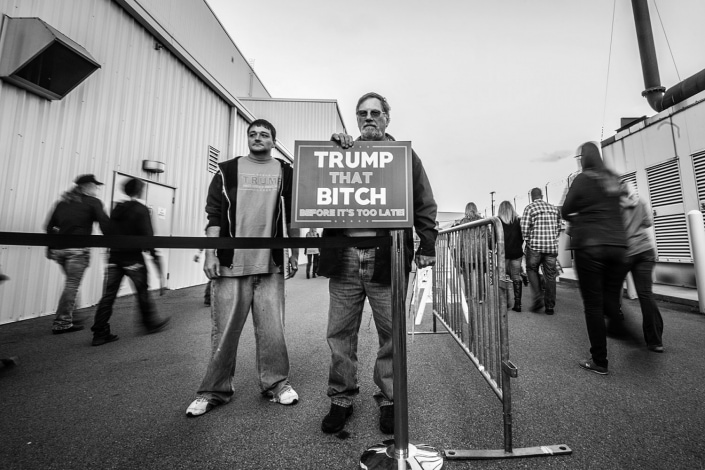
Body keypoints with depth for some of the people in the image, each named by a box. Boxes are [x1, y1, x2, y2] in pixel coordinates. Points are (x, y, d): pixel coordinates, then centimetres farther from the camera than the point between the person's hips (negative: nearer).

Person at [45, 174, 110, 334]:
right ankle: (61, 324, 5)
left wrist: (50, 247, 21)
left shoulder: (63, 201, 16)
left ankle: (67, 318, 24)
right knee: (72, 285, -1)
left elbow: (50, 226, 17)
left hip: (59, 248, 7)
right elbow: (105, 225, -12)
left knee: (71, 284, 18)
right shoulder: (93, 202, -3)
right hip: (78, 249, -7)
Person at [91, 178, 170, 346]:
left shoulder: (116, 209, 11)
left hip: (114, 258, 6)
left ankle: (100, 333, 9)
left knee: (108, 296, 7)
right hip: (133, 258, -6)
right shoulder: (141, 209, -10)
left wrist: (115, 249, 19)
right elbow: (147, 236, -15)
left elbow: (109, 232, 12)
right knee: (143, 293, 8)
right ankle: (152, 323, 22)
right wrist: (155, 256, -11)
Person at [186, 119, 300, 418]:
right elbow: (214, 215, 4)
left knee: (272, 329, 3)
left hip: (270, 265, 0)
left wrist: (294, 253, 6)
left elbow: (292, 217, 11)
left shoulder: (285, 172, 11)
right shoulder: (227, 171, 9)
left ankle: (276, 383, 23)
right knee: (224, 330, 7)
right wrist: (210, 254, -4)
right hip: (230, 264, 0)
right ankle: (215, 390, 26)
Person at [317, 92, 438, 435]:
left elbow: (424, 204, 9)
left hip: (387, 257, -1)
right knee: (340, 333, 7)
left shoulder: (405, 155, 13)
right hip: (344, 257, 2)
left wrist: (427, 246, 0)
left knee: (391, 333, 7)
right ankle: (341, 399, 27)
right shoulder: (341, 152, 20)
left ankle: (388, 399, 28)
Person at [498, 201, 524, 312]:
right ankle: (517, 304, 8)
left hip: (503, 252, -2)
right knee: (516, 277, 6)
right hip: (516, 251, 2)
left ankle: (505, 302, 9)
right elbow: (522, 236, 7)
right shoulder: (517, 220, 3)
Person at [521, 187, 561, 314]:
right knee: (550, 275, 8)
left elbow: (524, 228, -11)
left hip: (535, 246, -4)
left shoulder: (529, 208, -4)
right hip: (552, 246, 4)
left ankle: (538, 299, 4)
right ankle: (550, 306, 14)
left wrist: (527, 241, 2)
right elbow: (558, 227, 13)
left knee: (532, 270, 14)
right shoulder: (554, 208, 12)